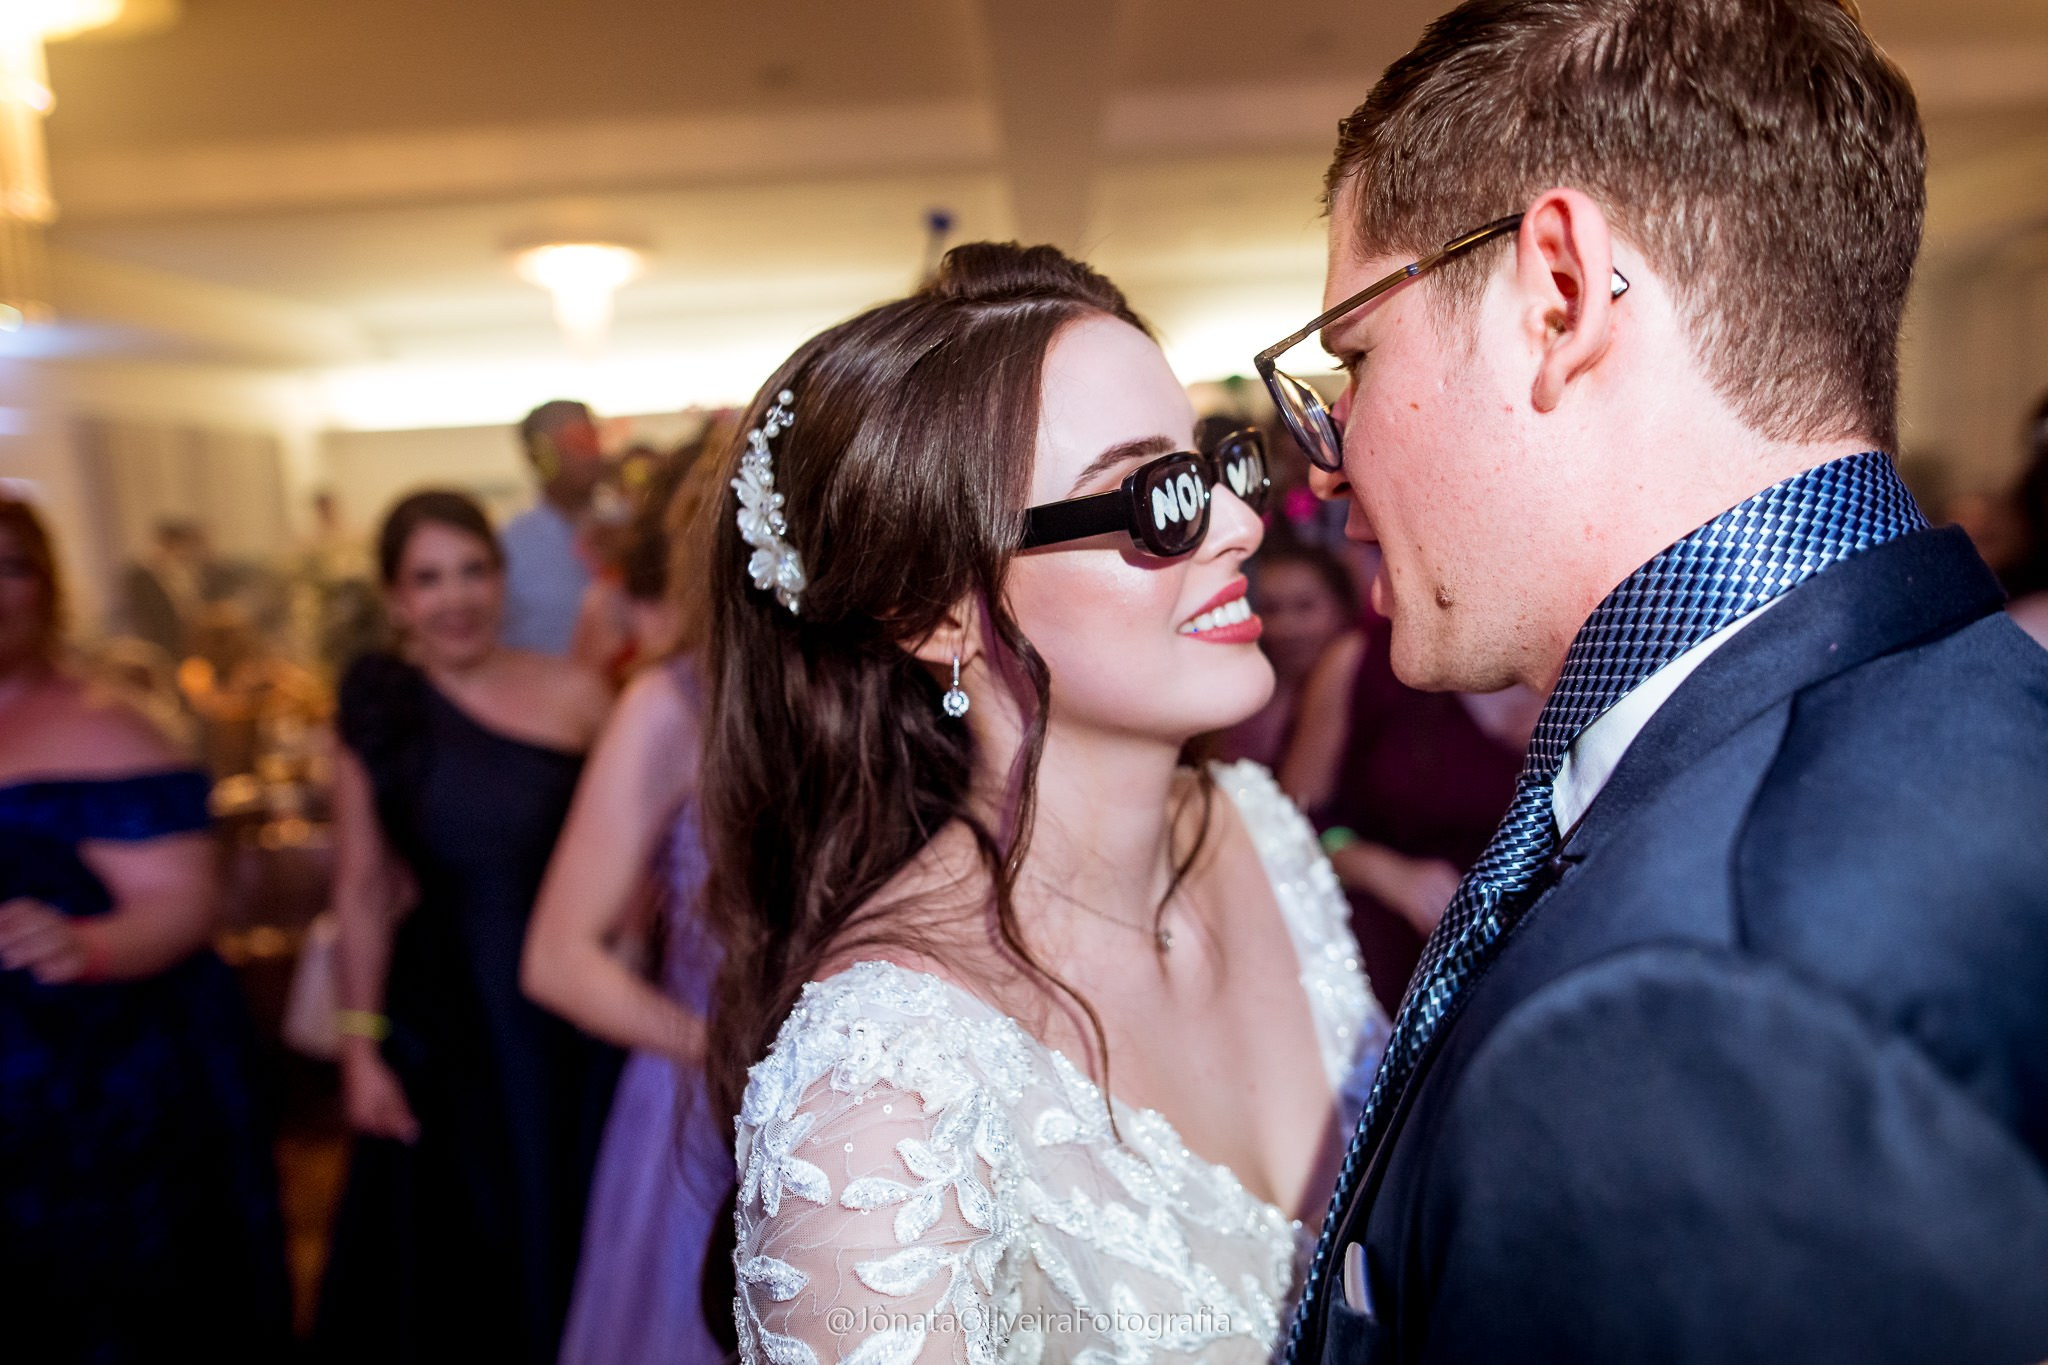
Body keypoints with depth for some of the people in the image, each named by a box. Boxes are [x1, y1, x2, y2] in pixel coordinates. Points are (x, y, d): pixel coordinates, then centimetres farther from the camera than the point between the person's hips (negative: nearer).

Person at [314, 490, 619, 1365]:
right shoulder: (377, 713, -4)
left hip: (571, 1019, 0)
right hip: (441, 1021, 0)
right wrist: (359, 1046, 0)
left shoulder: (573, 694, -7)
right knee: (457, 1252, 17)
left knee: (571, 1230, 17)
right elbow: (363, 891, 0)